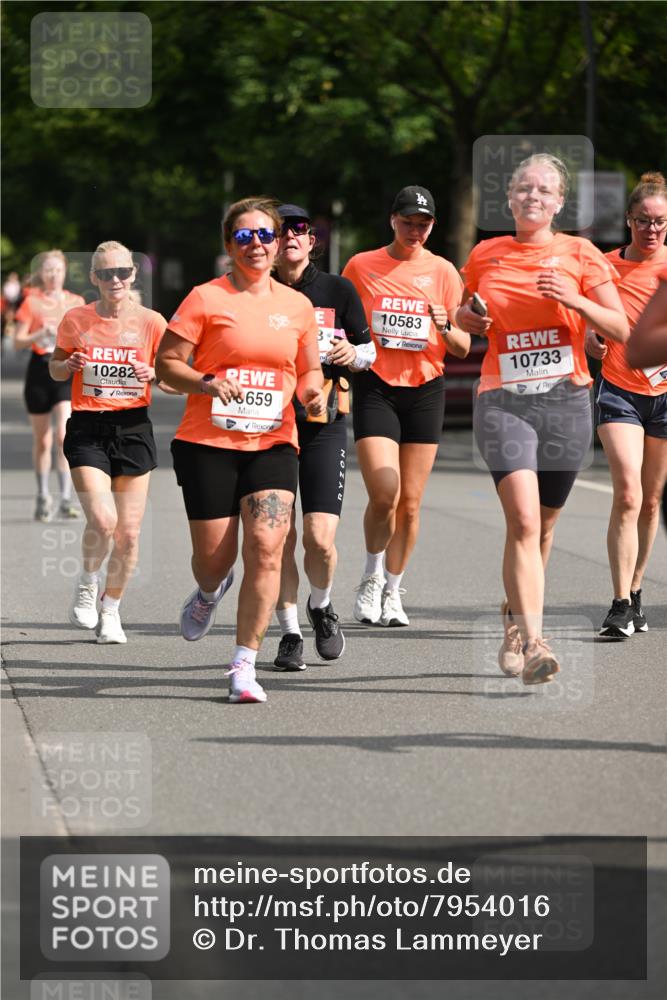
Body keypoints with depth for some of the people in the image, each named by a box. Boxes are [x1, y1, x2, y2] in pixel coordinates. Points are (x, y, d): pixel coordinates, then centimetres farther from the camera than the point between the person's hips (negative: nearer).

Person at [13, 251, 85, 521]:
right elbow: (18, 342, -3)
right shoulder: (32, 302, 0)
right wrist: (41, 334, -19)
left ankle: (66, 499, -15)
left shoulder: (76, 302, 6)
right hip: (40, 369, 0)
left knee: (64, 435, -16)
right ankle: (43, 497, 23)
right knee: (42, 440, 8)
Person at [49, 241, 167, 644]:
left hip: (133, 429, 1)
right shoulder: (76, 320, 0)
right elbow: (55, 368, 14)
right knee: (102, 520, -19)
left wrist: (153, 374, -15)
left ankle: (111, 609, 24)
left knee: (128, 534, 2)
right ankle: (88, 584, 11)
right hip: (87, 429, -1)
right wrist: (68, 365, -9)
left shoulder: (151, 322, -2)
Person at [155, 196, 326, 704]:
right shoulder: (206, 299, -1)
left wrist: (313, 393, -2)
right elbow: (166, 362, -1)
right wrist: (205, 384, -18)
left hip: (273, 443, 2)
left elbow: (310, 370, 21)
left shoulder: (296, 305, 10)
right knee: (214, 556, 2)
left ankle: (244, 665, -10)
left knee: (266, 547, -16)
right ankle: (210, 591, 43)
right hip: (208, 443, -2)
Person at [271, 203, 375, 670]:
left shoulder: (338, 290, 4)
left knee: (320, 540, -10)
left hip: (323, 424, -1)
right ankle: (290, 632, 16)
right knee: (279, 538, -1)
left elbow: (368, 349, 13)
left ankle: (321, 605, 20)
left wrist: (352, 355, -8)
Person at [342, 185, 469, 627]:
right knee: (384, 495, -15)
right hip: (375, 387, -2)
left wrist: (446, 329, -14)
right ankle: (372, 578, 10)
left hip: (425, 391, 2)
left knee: (410, 503, 3)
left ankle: (392, 591, 19)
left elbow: (463, 348, 7)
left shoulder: (443, 271, 6)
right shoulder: (361, 266, 3)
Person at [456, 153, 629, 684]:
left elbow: (621, 329, 0)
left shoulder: (580, 254, 2)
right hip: (503, 400, -1)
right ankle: (533, 642, -23)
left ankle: (514, 620, 38)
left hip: (566, 400, 1)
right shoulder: (485, 256, 8)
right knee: (522, 520, -18)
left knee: (542, 524, 12)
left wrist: (577, 301, -15)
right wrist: (467, 317, 1)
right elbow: (470, 319, 25)